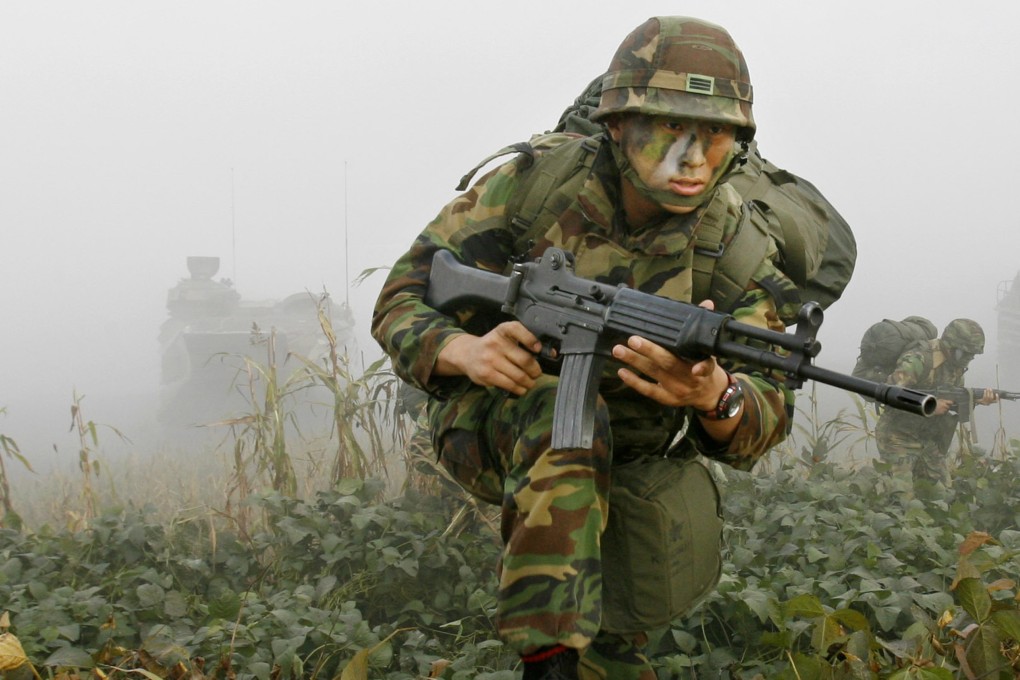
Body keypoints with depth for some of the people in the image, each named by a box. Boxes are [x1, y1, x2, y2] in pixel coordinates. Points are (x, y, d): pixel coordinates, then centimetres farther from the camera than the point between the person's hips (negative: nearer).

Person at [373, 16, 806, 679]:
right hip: (492, 423, -3)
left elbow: (766, 420, -18)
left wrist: (716, 395, -44)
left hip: (626, 461, 3)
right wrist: (465, 351, -37)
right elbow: (403, 298, -13)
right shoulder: (536, 185, -18)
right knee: (564, 416, -36)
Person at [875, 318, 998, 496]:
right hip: (898, 436, -8)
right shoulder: (919, 360, -24)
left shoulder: (956, 364, 3)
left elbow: (955, 402, 9)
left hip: (928, 437, 8)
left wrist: (977, 400, -12)